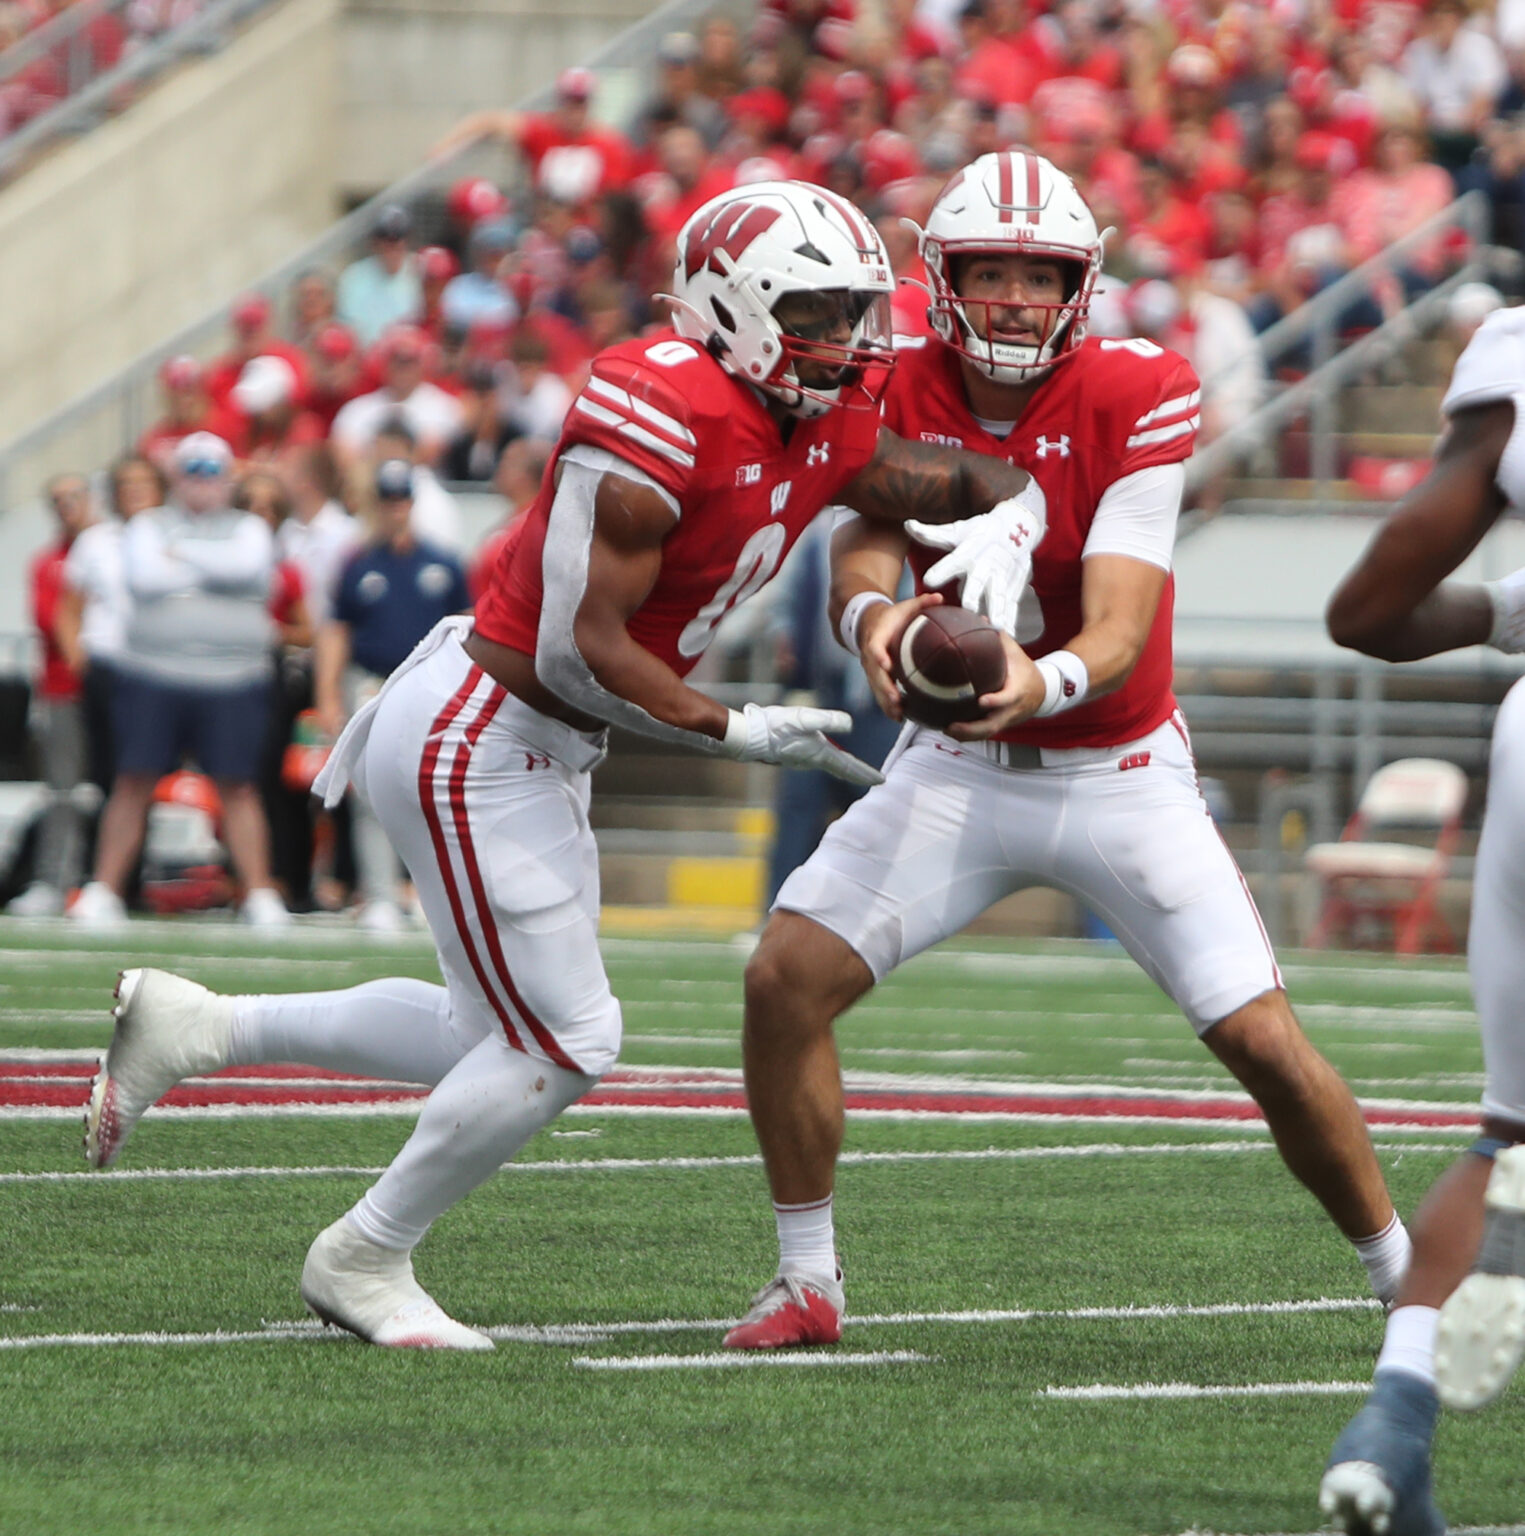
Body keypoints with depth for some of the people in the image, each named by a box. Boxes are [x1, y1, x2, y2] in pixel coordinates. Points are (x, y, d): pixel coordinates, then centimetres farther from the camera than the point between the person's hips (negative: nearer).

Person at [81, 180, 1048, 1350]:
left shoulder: (829, 430, 2)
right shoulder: (664, 419, -25)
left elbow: (993, 483, 12)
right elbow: (578, 652, -25)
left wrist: (998, 534, -11)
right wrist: (741, 733, -20)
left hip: (544, 754, 10)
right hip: (473, 747, -10)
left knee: (501, 1035, 18)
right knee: (565, 1043, -3)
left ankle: (193, 1028, 25)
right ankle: (364, 1262, 16)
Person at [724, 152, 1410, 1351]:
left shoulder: (1133, 399, -19)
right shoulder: (894, 397, -10)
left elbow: (1118, 635, -26)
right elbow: (859, 560, -23)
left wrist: (1044, 682, -49)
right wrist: (872, 618, -47)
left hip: (1119, 772, -2)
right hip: (959, 769, 2)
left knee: (1265, 1040, -10)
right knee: (786, 979, -13)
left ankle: (1409, 1278, 12)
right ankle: (809, 1282, 4)